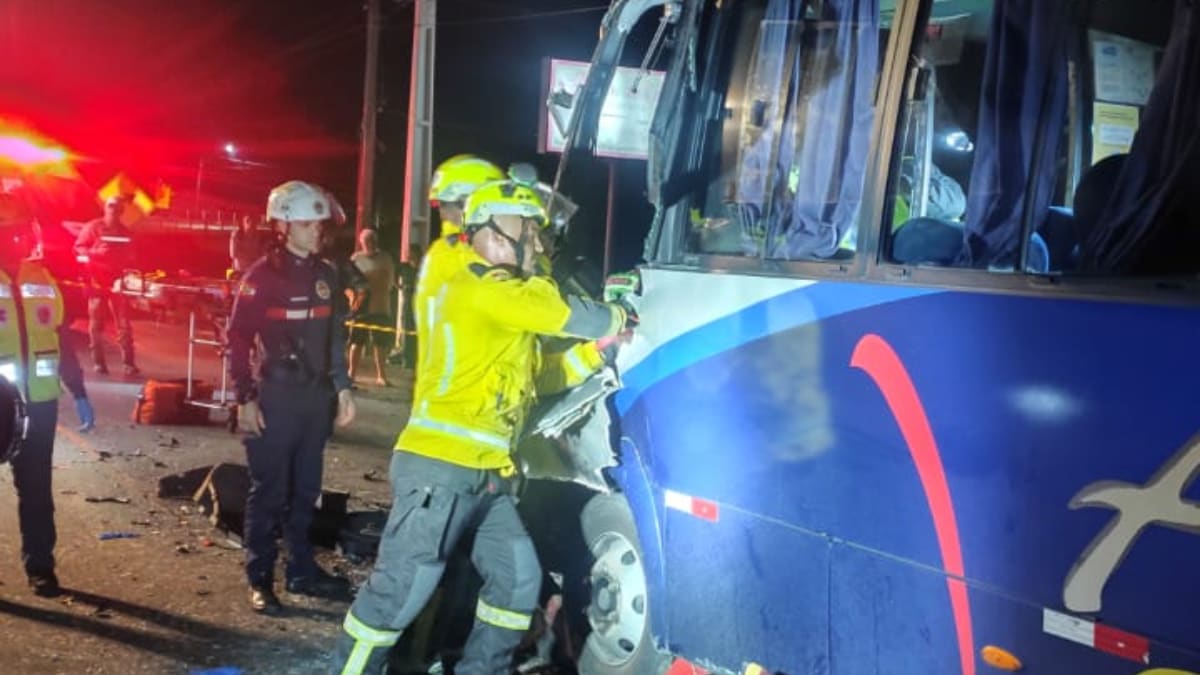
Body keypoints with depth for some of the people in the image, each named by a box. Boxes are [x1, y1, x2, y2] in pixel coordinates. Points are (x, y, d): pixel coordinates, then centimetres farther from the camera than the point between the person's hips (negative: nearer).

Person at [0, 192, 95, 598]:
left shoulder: (43, 279, 9)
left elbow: (62, 340, 12)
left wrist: (79, 394, 10)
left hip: (39, 401, 3)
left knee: (36, 488, 10)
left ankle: (39, 567, 18)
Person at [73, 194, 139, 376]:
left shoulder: (125, 232, 15)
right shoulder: (93, 227, 3)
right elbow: (79, 248, -1)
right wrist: (94, 253, -18)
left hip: (117, 281, 3)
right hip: (97, 281, -2)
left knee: (124, 323, -4)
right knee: (96, 323, 1)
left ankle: (128, 363, -7)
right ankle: (98, 362, 6)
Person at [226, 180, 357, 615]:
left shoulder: (326, 275, 9)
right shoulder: (262, 275, -8)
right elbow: (238, 339, -10)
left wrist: (342, 387, 12)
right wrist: (245, 398, -14)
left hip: (317, 396, 6)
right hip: (275, 396, -6)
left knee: (306, 489, 14)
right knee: (269, 491, 0)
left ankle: (302, 570, 25)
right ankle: (260, 580, 9)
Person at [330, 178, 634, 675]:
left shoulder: (506, 295, 22)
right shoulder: (478, 288, -9)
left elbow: (539, 377, 23)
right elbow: (563, 315, -14)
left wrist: (594, 352, 13)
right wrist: (617, 319, 5)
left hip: (487, 474, 10)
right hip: (439, 469, -10)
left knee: (518, 578, 12)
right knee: (402, 588, -5)